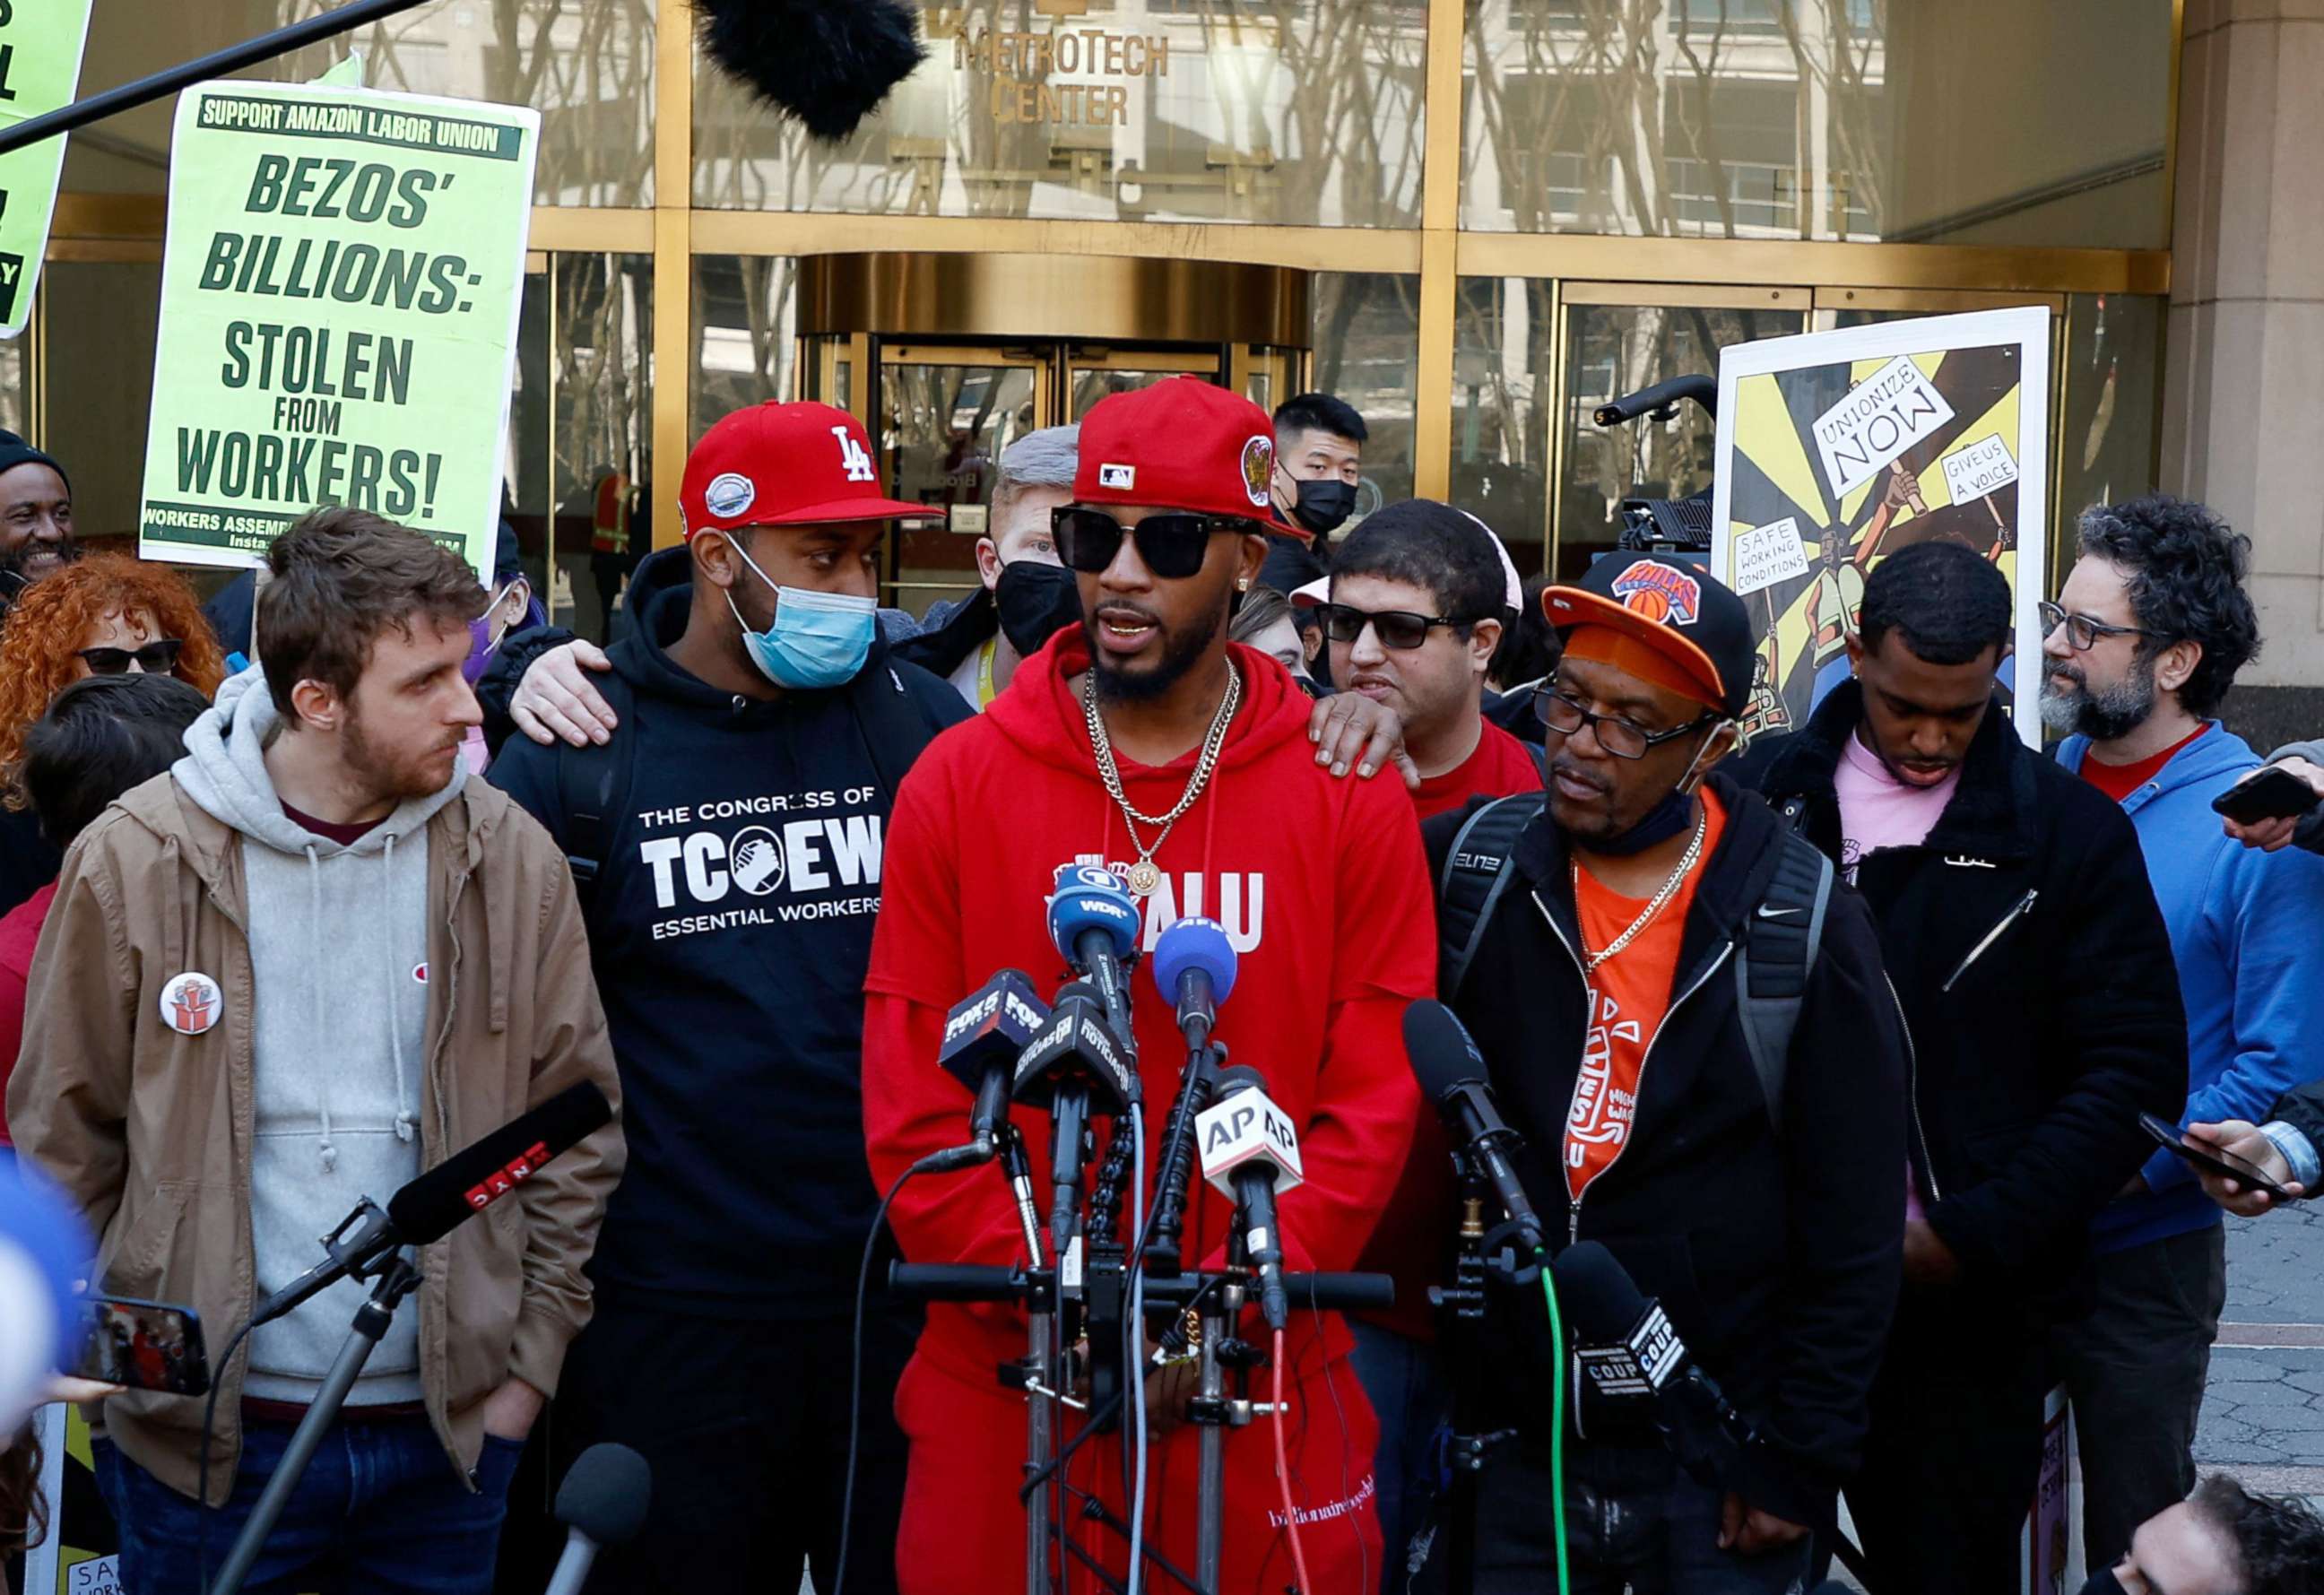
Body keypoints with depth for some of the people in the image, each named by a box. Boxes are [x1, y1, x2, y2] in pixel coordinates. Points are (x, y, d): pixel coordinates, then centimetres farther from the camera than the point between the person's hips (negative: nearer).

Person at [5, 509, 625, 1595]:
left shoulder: (510, 861, -2)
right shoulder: (134, 862, -7)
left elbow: (576, 1131, 5)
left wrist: (530, 1364, 3)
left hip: (449, 1432, 2)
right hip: (205, 1439, -2)